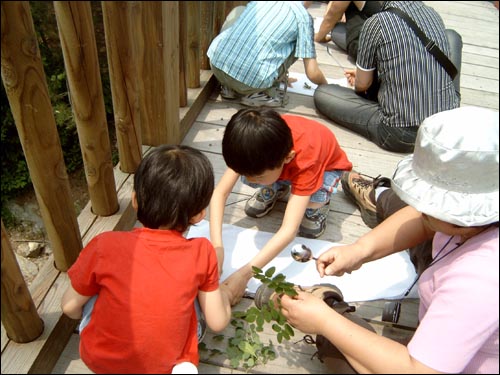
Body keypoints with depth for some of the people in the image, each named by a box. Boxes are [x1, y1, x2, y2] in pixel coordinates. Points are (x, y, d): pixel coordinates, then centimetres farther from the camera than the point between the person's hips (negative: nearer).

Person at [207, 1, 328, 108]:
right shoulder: (303, 17, 6)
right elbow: (312, 73, 3)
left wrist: (281, 73, 50)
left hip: (216, 63, 4)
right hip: (250, 80, -4)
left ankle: (230, 87, 21)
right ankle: (260, 92, 8)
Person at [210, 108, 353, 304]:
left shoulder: (306, 160, -44)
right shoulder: (255, 146, -33)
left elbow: (289, 230, -46)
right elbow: (220, 192, -29)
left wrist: (244, 274, -51)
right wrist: (217, 246, -42)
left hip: (326, 164, -4)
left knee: (309, 228, -33)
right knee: (247, 171, -26)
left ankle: (319, 199, 1)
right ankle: (277, 188, 5)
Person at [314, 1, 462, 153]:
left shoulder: (376, 23, -10)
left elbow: (362, 84, -1)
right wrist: (364, 73, 35)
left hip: (402, 136, -5)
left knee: (321, 93, 6)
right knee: (453, 36, 28)